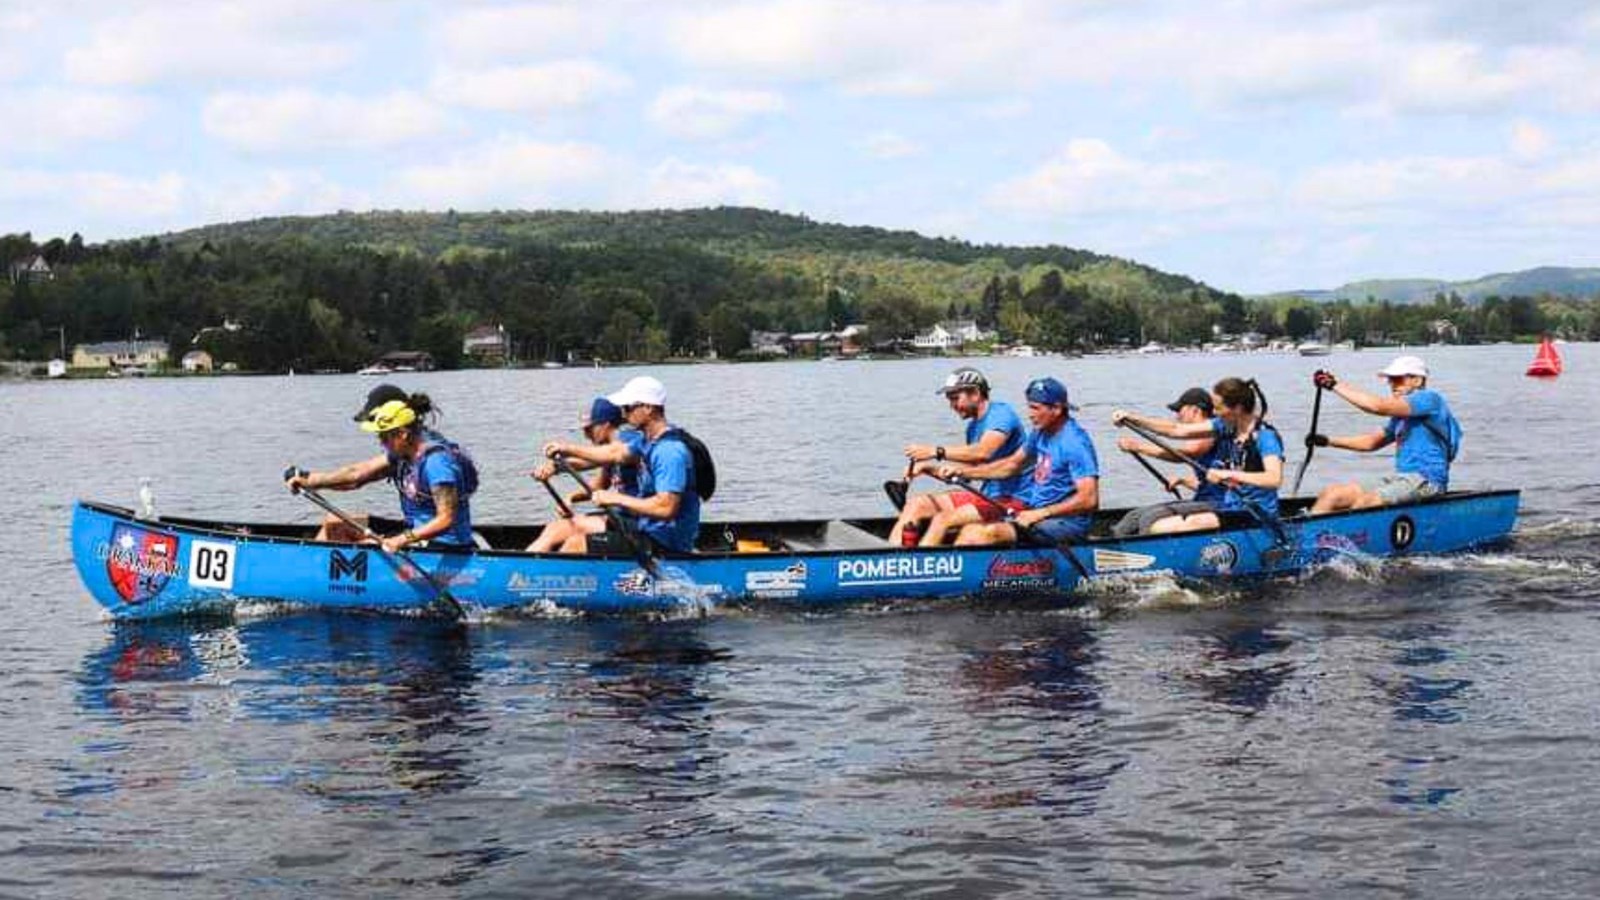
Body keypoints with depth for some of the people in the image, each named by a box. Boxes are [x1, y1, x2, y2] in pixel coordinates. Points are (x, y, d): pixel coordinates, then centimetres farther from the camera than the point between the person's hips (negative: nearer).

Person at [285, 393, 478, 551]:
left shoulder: (436, 461, -25)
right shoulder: (402, 452, 4)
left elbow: (446, 519, -28)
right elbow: (357, 475, 4)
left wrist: (403, 540, -32)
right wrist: (308, 480, -1)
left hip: (443, 547, -10)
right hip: (417, 532, 10)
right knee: (334, 523, 13)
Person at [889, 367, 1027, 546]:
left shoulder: (1001, 412, -12)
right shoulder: (973, 426, 16)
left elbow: (982, 452, -29)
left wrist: (935, 452, -30)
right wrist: (927, 469, 1)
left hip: (1010, 499, -9)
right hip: (985, 494, 10)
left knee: (944, 519, -27)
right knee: (916, 504, 0)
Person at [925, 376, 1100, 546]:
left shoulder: (1075, 443, -17)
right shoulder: (1041, 433, 10)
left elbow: (1089, 499, -24)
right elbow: (1011, 465, 22)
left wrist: (1041, 513, -27)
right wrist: (963, 471, 14)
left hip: (1066, 522, -9)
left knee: (989, 532, -27)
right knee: (970, 531, -7)